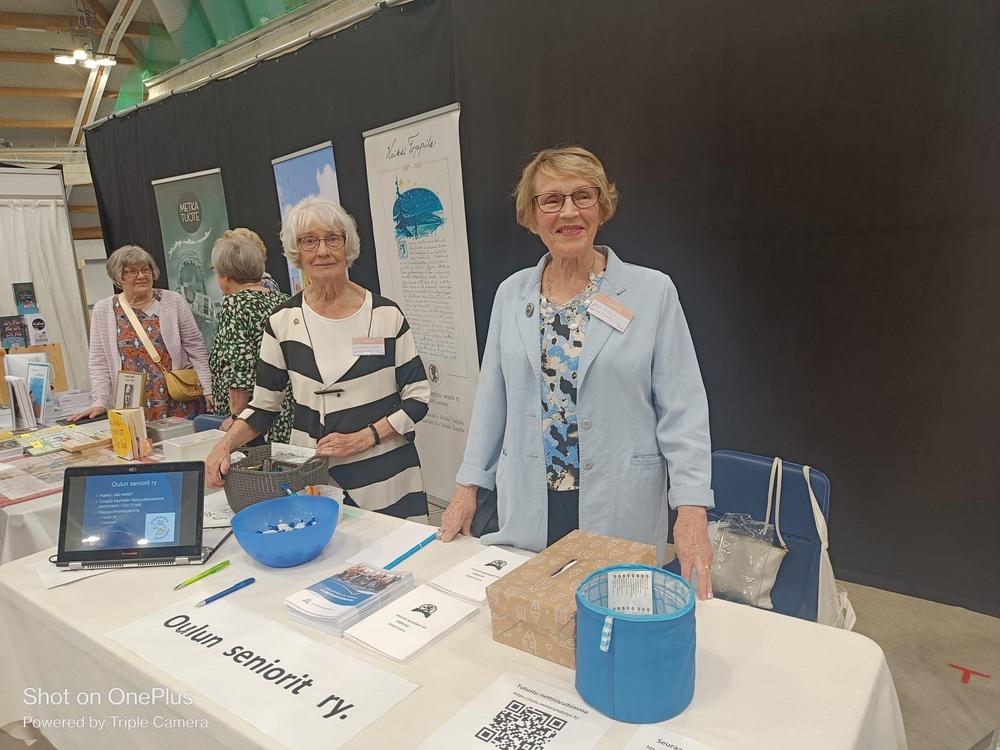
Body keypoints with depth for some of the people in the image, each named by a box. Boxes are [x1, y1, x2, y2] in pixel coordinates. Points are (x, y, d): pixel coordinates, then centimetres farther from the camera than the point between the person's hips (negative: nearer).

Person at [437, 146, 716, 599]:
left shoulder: (652, 291, -5)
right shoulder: (511, 294, 5)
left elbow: (681, 409, -6)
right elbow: (491, 397, 9)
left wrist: (692, 510, -14)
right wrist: (468, 486, 9)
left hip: (621, 514, -2)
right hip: (527, 513, 3)